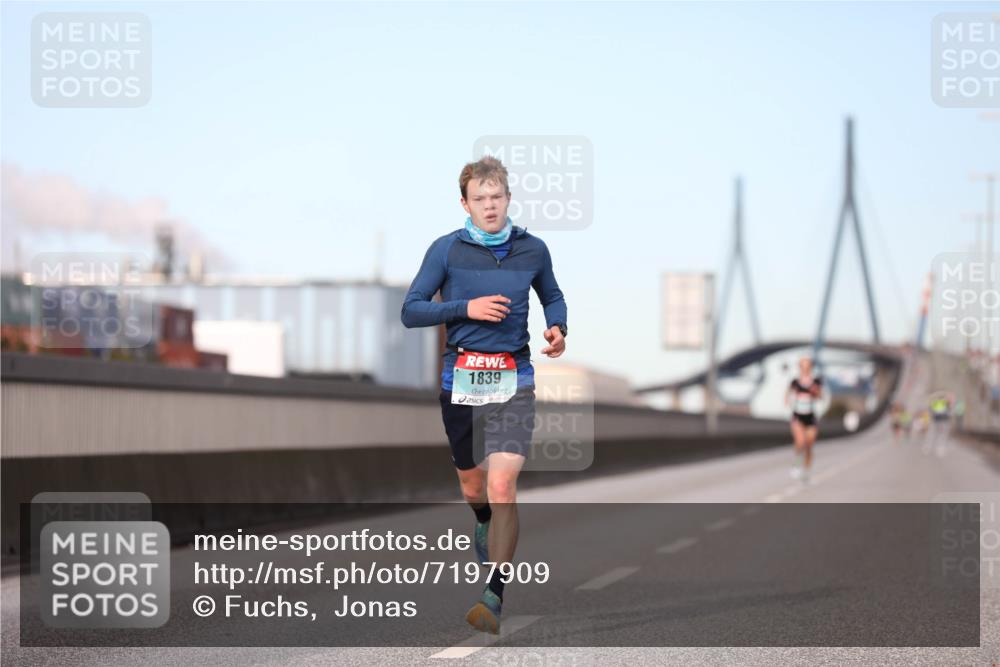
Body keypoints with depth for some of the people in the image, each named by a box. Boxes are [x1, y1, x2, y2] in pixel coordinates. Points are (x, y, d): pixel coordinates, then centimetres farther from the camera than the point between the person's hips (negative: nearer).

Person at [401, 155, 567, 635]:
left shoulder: (532, 250, 3)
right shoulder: (446, 249, -2)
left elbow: (553, 297, 21)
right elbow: (411, 312, -4)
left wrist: (557, 328, 0)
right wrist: (466, 308, -16)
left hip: (513, 381, -1)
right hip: (460, 377, 1)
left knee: (502, 490, -16)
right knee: (473, 489, 16)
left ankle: (494, 595, -8)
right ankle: (485, 522, 53)